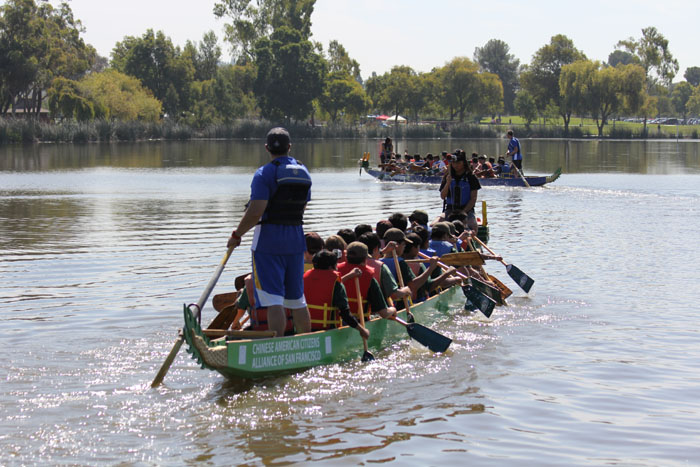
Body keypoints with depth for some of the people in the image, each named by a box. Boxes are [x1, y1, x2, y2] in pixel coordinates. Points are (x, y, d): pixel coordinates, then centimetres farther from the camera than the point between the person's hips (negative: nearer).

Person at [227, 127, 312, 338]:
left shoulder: (264, 174, -12)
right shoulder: (304, 173, 9)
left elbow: (255, 212, -18)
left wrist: (237, 235, -7)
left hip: (269, 241, -6)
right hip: (296, 241, 6)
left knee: (273, 299, -7)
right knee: (297, 299, 15)